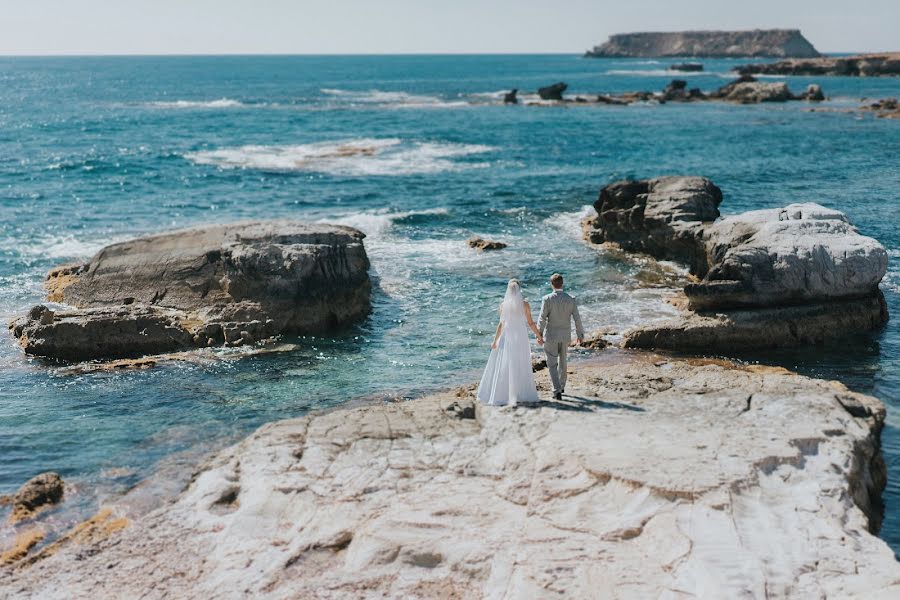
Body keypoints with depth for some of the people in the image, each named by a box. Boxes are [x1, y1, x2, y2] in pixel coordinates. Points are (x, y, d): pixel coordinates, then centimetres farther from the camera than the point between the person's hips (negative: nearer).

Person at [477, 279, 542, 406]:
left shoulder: (504, 305, -4)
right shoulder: (525, 304, -5)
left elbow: (501, 324, -5)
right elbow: (530, 323, -3)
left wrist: (495, 340, 1)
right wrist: (539, 336, 9)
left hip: (507, 337, 0)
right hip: (521, 337, 0)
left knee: (503, 367, 5)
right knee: (521, 367, 8)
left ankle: (499, 395, 6)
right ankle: (522, 396, 9)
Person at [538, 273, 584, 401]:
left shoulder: (547, 299, -13)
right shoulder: (571, 300, -4)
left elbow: (543, 318, -14)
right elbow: (577, 319, -2)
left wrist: (539, 333, -2)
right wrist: (580, 334, 9)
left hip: (551, 335, -4)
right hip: (565, 336, 4)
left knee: (552, 364, 1)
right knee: (562, 361, 22)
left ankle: (557, 390, -11)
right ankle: (561, 386, 36)